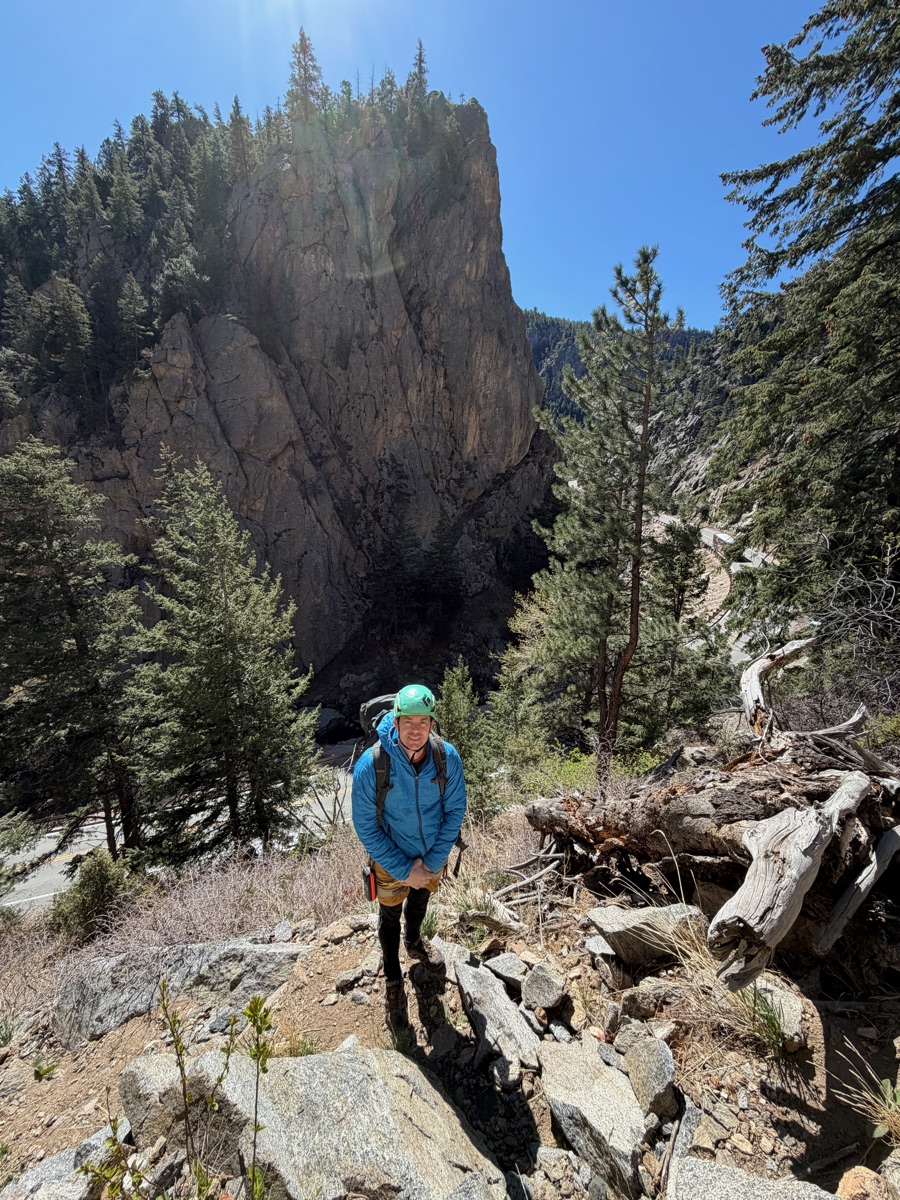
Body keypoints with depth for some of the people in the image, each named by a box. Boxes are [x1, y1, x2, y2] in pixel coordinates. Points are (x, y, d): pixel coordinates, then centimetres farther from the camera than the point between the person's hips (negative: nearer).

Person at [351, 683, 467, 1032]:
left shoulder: (448, 757, -27)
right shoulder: (371, 765, -34)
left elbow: (454, 810, -13)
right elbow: (365, 827, -22)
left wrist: (431, 862, -15)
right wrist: (404, 869, -20)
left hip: (432, 856, 3)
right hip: (391, 860, -3)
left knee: (420, 901, 31)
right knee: (390, 918, 21)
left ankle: (414, 941, 63)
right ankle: (393, 982, 48)